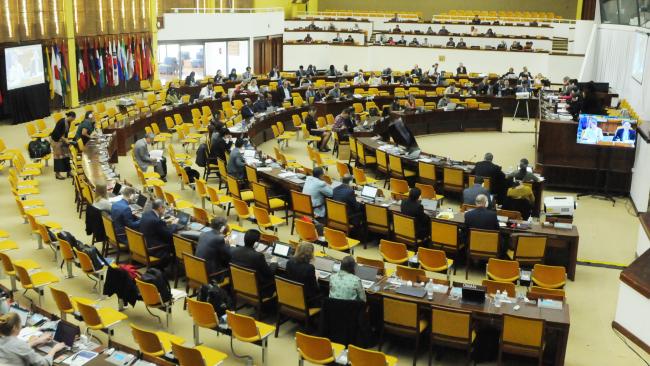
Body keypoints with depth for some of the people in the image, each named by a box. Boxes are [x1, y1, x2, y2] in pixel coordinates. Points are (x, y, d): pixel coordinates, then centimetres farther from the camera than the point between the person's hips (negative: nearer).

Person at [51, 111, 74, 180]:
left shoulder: (68, 122, -1)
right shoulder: (61, 122, -25)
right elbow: (57, 132, -26)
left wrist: (66, 139, 4)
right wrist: (64, 139, -27)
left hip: (62, 139, 8)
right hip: (55, 139, -8)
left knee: (66, 154, 6)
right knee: (58, 156, -4)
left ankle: (68, 172, 13)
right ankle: (57, 174, 4)